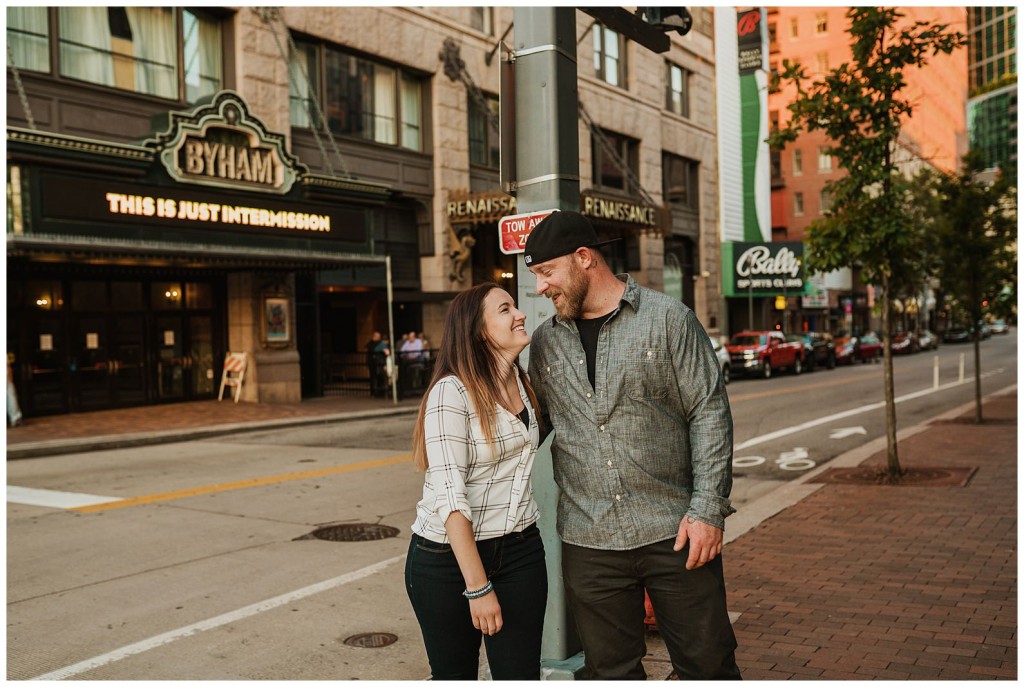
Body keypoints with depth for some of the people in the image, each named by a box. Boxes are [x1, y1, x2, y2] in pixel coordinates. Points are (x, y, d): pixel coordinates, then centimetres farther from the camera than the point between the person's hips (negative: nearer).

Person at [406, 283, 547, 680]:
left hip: (520, 553, 6)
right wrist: (478, 586, -23)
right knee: (455, 676, 11)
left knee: (520, 674, 3)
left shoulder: (521, 382, 6)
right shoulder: (451, 392, -17)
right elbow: (449, 495, -21)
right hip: (448, 558, -5)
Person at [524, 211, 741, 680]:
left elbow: (710, 413, -5)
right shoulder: (545, 341, 8)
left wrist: (708, 510, -11)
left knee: (708, 664, 7)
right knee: (610, 672, 13)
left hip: (674, 532, -3)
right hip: (587, 540, 3)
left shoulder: (667, 318, -3)